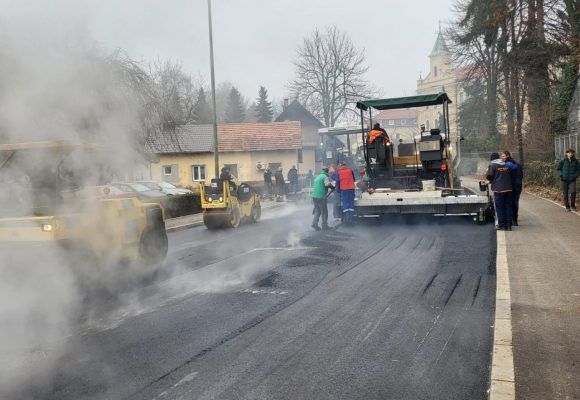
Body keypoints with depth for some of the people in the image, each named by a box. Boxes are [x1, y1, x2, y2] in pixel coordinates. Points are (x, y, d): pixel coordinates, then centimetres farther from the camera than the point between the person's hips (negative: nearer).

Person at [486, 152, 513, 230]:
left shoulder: (492, 166, -4)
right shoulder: (506, 165, 13)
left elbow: (489, 176, -12)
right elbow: (510, 176, 18)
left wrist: (488, 180, 11)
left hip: (499, 189, -5)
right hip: (508, 189, 5)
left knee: (500, 208, 1)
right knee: (508, 207, 10)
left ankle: (502, 225, 2)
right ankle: (509, 225, 12)